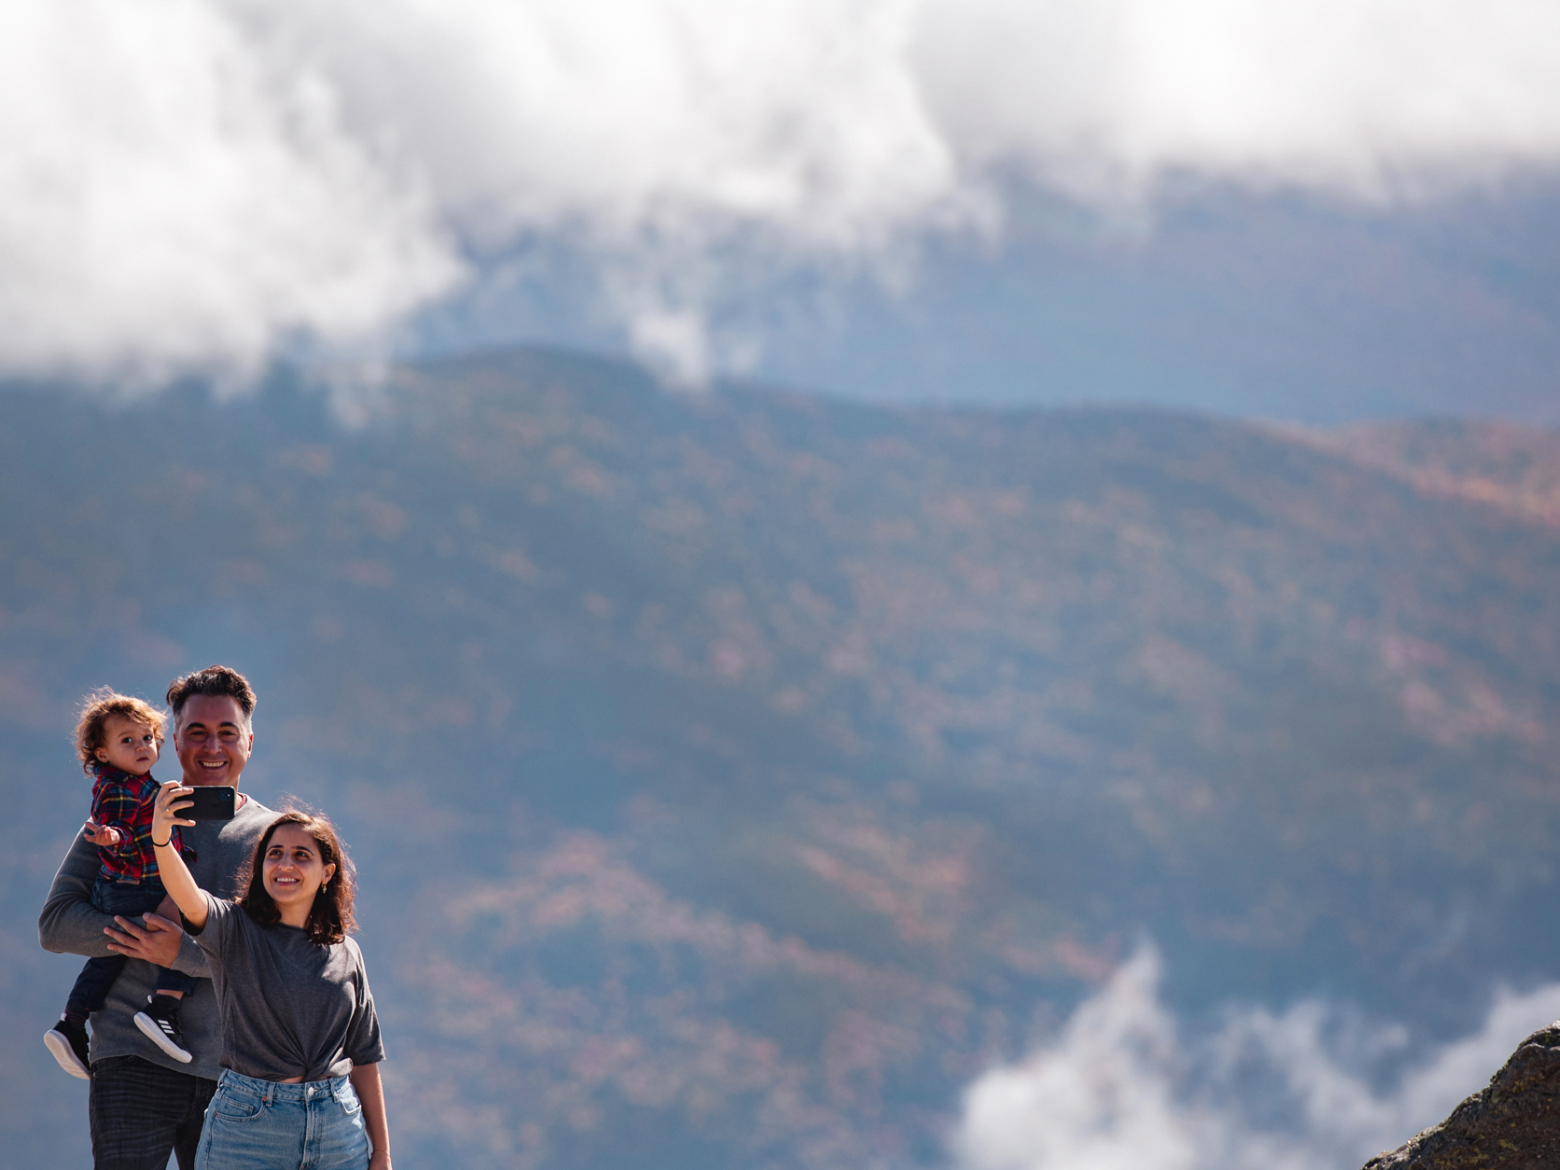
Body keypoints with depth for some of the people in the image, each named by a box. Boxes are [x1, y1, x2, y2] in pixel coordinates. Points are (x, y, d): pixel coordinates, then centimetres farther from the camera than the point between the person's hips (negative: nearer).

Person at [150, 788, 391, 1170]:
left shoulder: (345, 953, 10)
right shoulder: (235, 931, 1)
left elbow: (363, 1059, 13)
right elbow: (190, 901, -23)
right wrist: (161, 838, -43)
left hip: (337, 1124, 3)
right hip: (249, 1122, -3)